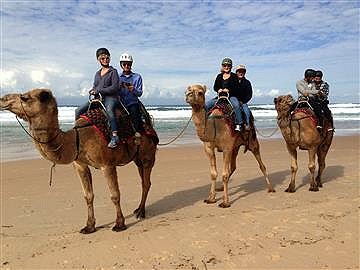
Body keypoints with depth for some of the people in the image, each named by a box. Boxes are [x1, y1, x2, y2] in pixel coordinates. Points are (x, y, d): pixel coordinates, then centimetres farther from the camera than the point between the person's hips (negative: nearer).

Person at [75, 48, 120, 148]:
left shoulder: (113, 71, 3)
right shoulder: (97, 73, 22)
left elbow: (115, 88, -8)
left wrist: (99, 91, -9)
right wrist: (92, 91, 1)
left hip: (110, 97, -7)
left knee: (109, 110, -41)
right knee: (79, 111, -6)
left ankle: (114, 136, -46)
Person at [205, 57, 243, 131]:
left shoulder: (234, 76, 3)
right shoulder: (219, 76, 16)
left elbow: (237, 88, -6)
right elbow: (215, 87, 10)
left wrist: (228, 90, -20)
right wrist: (218, 90, -12)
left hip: (232, 96, -4)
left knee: (236, 105, -37)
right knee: (206, 105, -12)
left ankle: (238, 124, -34)